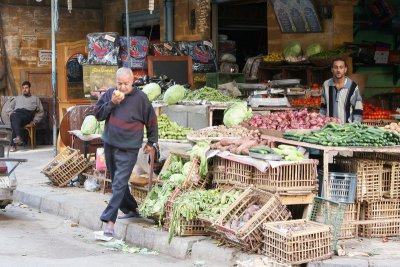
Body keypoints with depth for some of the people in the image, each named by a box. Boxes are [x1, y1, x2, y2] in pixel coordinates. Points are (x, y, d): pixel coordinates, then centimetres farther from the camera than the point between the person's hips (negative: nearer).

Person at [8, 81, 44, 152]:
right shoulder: (17, 98, 36)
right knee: (15, 117, -40)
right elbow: (9, 108, 29)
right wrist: (11, 114, 5)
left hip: (27, 114, -2)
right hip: (16, 112, 2)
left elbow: (41, 112, 22)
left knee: (15, 121, -38)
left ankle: (13, 145, -47)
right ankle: (18, 137, -57)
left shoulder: (35, 99, 29)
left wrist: (35, 120, 6)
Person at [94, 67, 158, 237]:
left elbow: (151, 121, 2)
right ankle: (130, 210, 32)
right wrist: (111, 103, -12)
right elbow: (98, 114, 2)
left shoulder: (140, 98, -8)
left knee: (119, 183, -12)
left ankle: (109, 219, -14)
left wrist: (151, 142, 6)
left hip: (128, 149, -5)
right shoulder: (109, 94, 3)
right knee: (117, 182, 16)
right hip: (109, 145, 5)